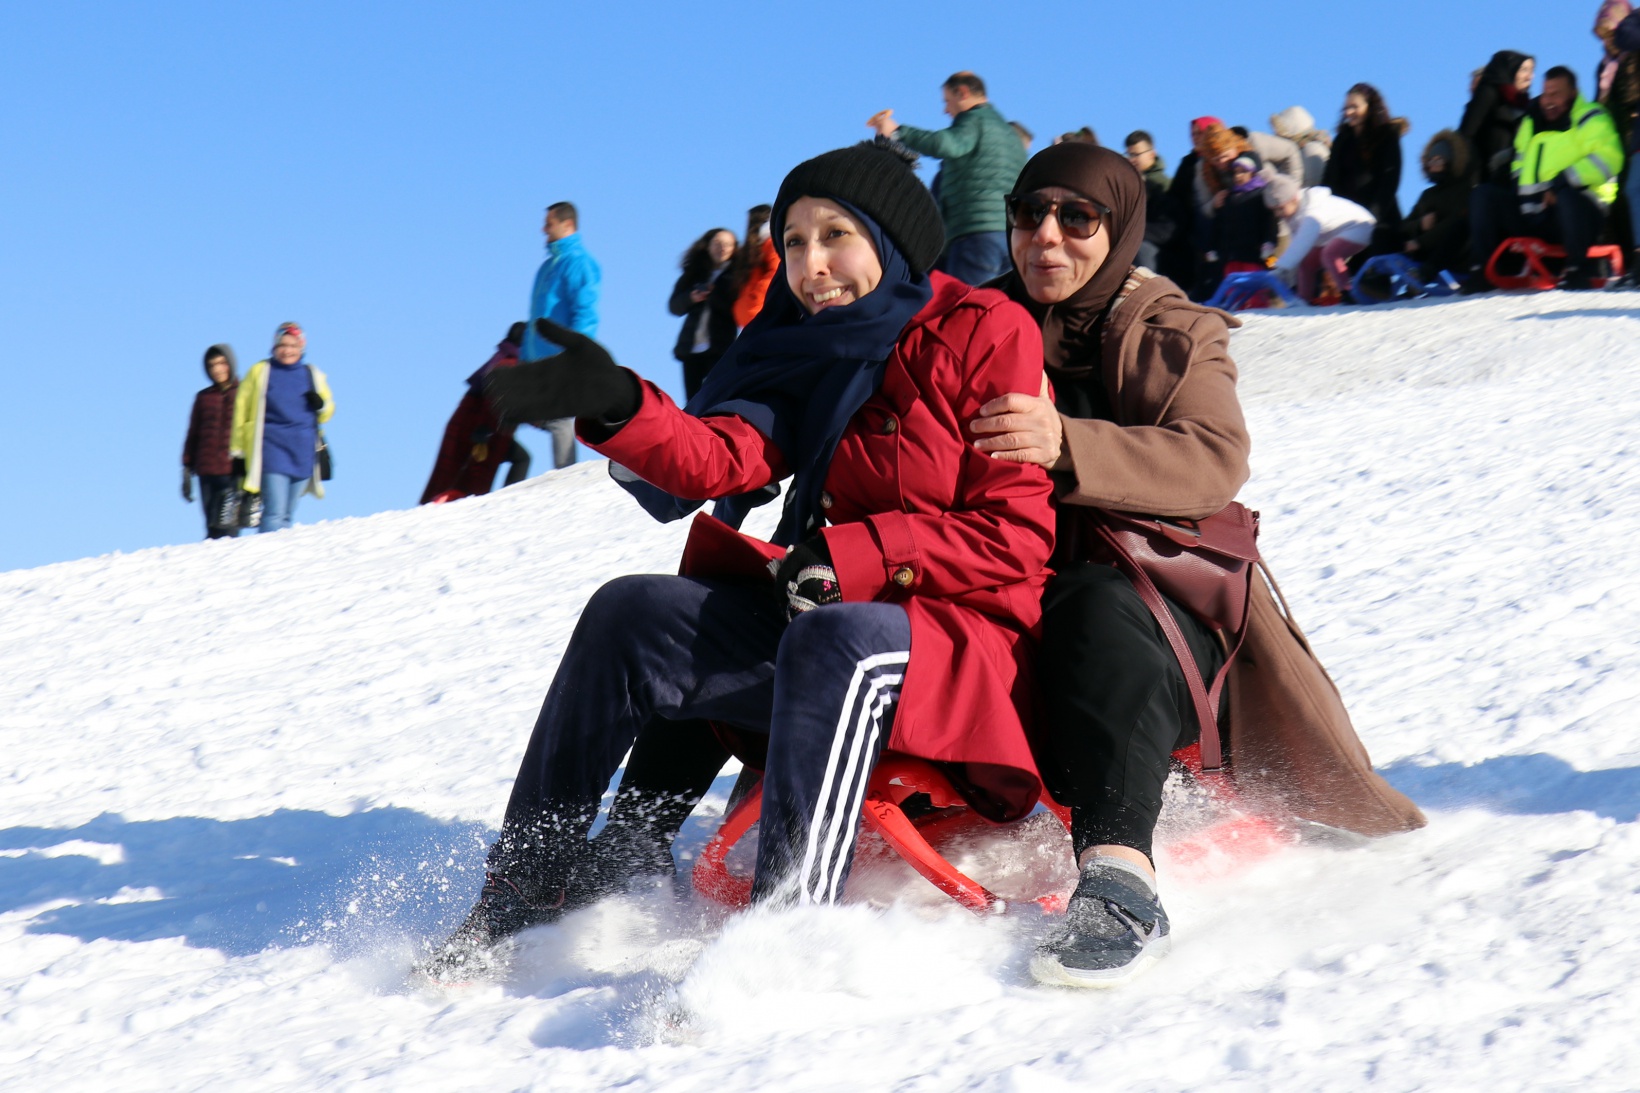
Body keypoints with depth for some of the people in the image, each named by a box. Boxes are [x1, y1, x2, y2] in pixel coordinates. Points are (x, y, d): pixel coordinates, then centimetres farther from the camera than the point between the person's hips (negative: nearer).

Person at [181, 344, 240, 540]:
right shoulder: (203, 398, 14)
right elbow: (193, 435, 19)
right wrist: (187, 471, 14)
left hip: (235, 472, -3)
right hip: (207, 472, 3)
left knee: (226, 530, -15)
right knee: (213, 528, 1)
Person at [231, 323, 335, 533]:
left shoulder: (313, 376, 13)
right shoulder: (260, 372, 7)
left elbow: (327, 413, 21)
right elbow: (241, 412, 9)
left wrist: (320, 404, -4)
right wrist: (238, 453, 5)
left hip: (303, 454, 3)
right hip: (272, 449, -3)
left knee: (286, 516, 6)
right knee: (274, 513, -16)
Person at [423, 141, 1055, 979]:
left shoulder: (987, 332, -5)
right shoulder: (814, 359, 13)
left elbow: (1015, 535, -11)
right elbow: (719, 458, -6)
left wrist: (850, 555, -18)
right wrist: (616, 408, -24)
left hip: (967, 639, -6)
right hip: (829, 612, 7)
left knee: (838, 643, -38)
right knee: (630, 615, -8)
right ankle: (526, 886, 0)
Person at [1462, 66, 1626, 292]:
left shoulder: (1591, 121, -2)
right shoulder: (1531, 122, 18)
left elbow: (1606, 159, -19)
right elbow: (1520, 160, 28)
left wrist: (1562, 183, -28)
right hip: (1531, 210, 6)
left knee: (1567, 196, -40)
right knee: (1483, 194, -6)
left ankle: (1577, 270, -29)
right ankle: (1480, 271, -13)